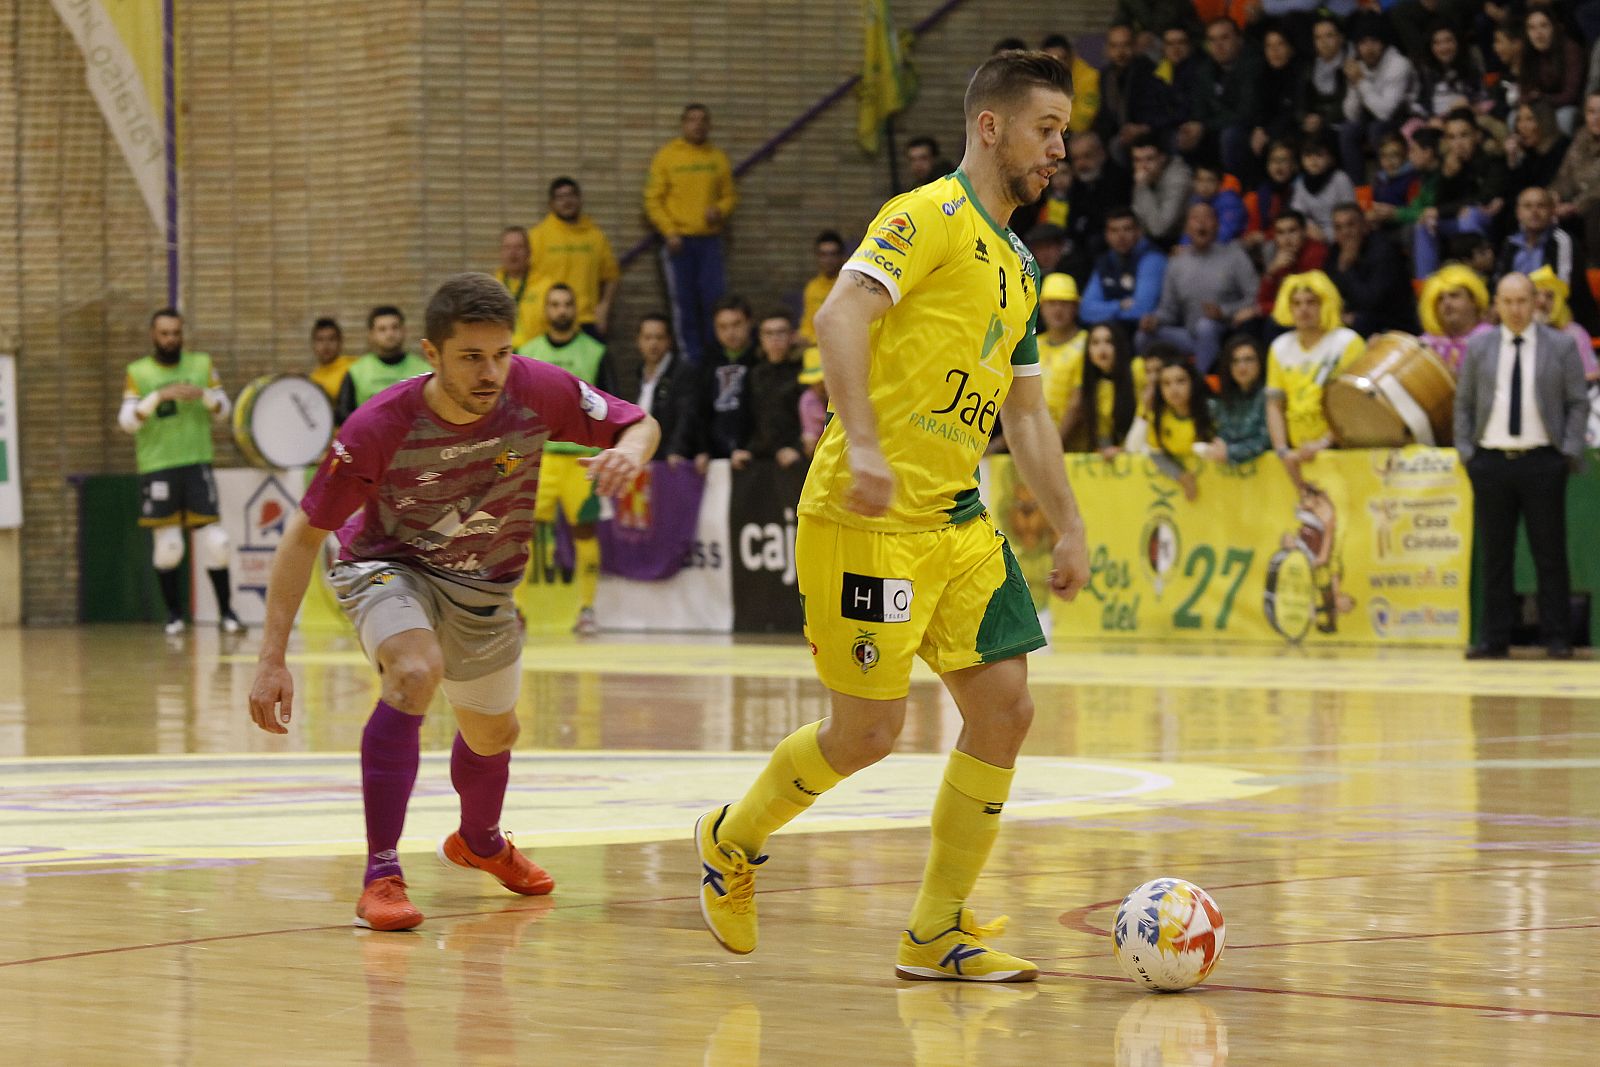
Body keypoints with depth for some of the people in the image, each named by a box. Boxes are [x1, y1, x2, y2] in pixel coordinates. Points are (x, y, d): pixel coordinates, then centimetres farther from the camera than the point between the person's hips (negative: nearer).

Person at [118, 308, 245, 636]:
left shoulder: (202, 365, 8)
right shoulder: (137, 372, 3)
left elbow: (224, 411, 9)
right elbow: (127, 421, -6)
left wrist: (204, 395, -12)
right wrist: (159, 396, -20)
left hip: (197, 463, 1)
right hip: (156, 467, -1)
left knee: (213, 541, -4)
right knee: (167, 545, 1)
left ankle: (226, 612, 4)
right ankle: (174, 614, 14)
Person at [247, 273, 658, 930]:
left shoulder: (539, 392, -26)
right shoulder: (379, 428, -33)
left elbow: (641, 425, -10)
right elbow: (305, 534, -25)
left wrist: (629, 451, -36)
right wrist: (272, 659, -30)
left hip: (485, 586, 4)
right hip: (387, 567, -4)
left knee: (494, 734, 23)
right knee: (416, 673, -36)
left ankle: (479, 842, 58)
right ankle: (381, 877, -32)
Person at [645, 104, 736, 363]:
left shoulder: (718, 158, 9)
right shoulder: (667, 156, 2)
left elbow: (730, 195, 13)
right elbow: (653, 200, 0)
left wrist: (720, 210, -9)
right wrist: (669, 232, -10)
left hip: (710, 239, 2)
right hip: (679, 241, -2)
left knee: (713, 297, -7)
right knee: (684, 302, 0)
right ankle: (691, 357, 5)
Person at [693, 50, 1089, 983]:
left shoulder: (1019, 267, 20)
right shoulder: (929, 217, -8)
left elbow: (1026, 413, 26)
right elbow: (841, 315, -22)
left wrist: (1069, 527, 19)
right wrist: (863, 442, -32)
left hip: (959, 521, 8)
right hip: (869, 520, -8)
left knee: (1005, 711, -1)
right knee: (870, 731, -6)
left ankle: (938, 933, 8)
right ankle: (733, 842, 22)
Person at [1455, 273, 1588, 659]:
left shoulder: (1561, 347, 4)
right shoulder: (1477, 348, 9)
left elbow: (1578, 403, 4)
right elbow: (1463, 404, 11)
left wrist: (1570, 452, -5)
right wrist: (1466, 452, 2)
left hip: (1543, 462, -2)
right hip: (1491, 461, 2)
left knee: (1550, 554, 0)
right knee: (1495, 555, 3)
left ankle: (1556, 638, 4)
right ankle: (1494, 639, 7)